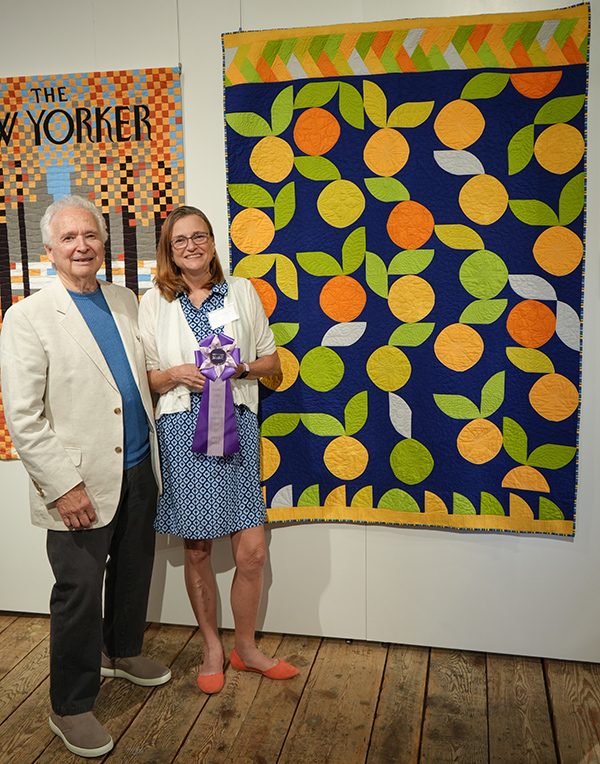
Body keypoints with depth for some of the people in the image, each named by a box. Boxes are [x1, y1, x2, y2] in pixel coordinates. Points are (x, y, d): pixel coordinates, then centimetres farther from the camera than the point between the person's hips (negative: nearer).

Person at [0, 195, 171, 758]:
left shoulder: (125, 302, 8)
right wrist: (64, 486, -17)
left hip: (138, 472, 6)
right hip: (81, 485, -6)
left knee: (133, 572, 21)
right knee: (79, 593, 4)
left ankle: (123, 652, 46)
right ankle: (71, 709, 23)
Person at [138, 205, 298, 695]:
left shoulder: (241, 291, 8)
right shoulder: (154, 302, 5)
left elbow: (271, 361, 11)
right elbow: (144, 378, 7)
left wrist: (239, 368, -9)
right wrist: (176, 374, -13)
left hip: (237, 425, 1)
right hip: (182, 430, 0)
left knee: (252, 550, 0)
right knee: (196, 549, 9)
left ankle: (246, 647, 25)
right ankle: (212, 647, 30)